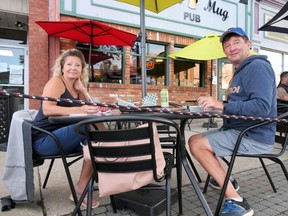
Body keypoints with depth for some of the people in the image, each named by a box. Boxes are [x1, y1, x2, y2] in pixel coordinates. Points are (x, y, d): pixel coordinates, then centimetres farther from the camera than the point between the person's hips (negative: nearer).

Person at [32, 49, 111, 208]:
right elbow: (47, 109, -23)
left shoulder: (75, 87, 15)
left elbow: (92, 107, 7)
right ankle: (81, 188, -19)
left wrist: (82, 88, -2)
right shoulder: (56, 81, -6)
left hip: (62, 137, 8)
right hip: (44, 140, -8)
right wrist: (79, 110, -36)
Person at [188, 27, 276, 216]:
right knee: (194, 140, 10)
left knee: (197, 144, -21)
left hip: (254, 137, -10)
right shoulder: (241, 71, 19)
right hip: (238, 130, 10)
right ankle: (224, 179, 18)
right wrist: (215, 104, 5)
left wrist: (222, 105, -29)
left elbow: (262, 107, -28)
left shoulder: (258, 67, -14)